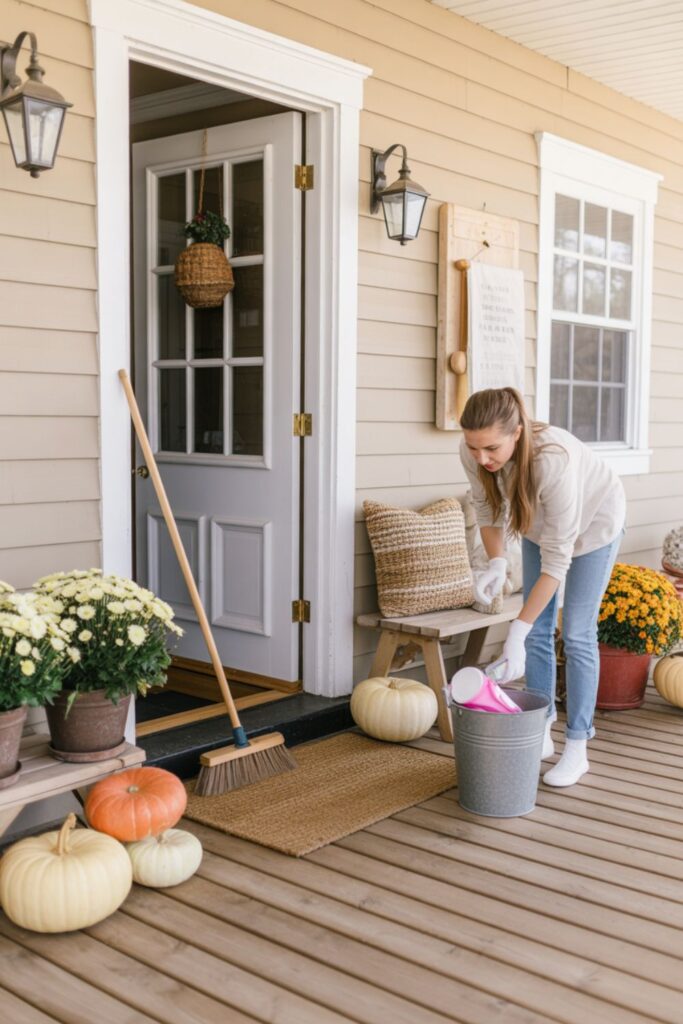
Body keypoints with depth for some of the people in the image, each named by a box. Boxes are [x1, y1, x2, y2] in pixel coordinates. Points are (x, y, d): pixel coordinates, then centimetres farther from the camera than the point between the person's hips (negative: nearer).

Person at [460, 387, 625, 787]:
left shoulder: (553, 460, -44)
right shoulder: (474, 452, -30)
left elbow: (556, 559, -39)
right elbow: (488, 508, -9)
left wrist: (515, 634, -40)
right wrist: (496, 563, -27)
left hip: (593, 519, -5)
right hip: (540, 519, 5)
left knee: (577, 633, -5)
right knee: (538, 629, 5)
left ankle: (577, 750, 5)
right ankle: (541, 732, 17)